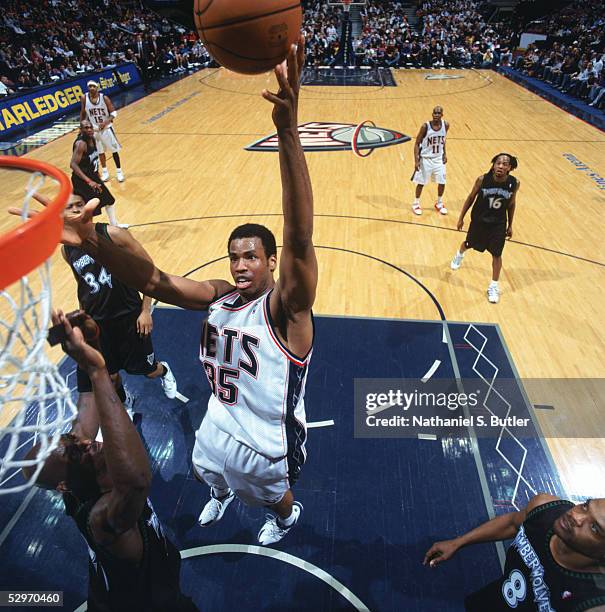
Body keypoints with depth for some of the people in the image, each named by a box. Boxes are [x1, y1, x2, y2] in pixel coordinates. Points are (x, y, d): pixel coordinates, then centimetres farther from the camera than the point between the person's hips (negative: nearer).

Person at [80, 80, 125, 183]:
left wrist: (105, 122, -24)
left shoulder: (104, 98, -15)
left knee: (114, 150, 3)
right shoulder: (84, 98, -9)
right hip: (94, 129, 2)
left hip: (106, 127, -2)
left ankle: (119, 171, 16)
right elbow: (83, 113, 5)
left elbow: (113, 113, -11)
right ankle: (105, 172, 26)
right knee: (100, 151, 11)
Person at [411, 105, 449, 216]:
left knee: (442, 182, 5)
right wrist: (416, 160, -19)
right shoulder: (425, 126, -19)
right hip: (425, 158, -4)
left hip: (439, 158, 4)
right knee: (421, 182, 4)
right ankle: (416, 204, 24)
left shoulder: (446, 125, -7)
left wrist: (444, 154, 9)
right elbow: (417, 143, -13)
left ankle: (439, 203, 26)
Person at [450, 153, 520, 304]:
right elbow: (471, 198, -5)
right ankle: (460, 254, 60)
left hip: (498, 224, 0)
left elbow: (511, 203, 0)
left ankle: (494, 286, 20)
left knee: (496, 254, 4)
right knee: (469, 244, 22)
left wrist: (510, 225, 6)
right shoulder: (482, 179, -20)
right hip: (479, 220, 0)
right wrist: (461, 218, 0)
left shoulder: (514, 183, -15)